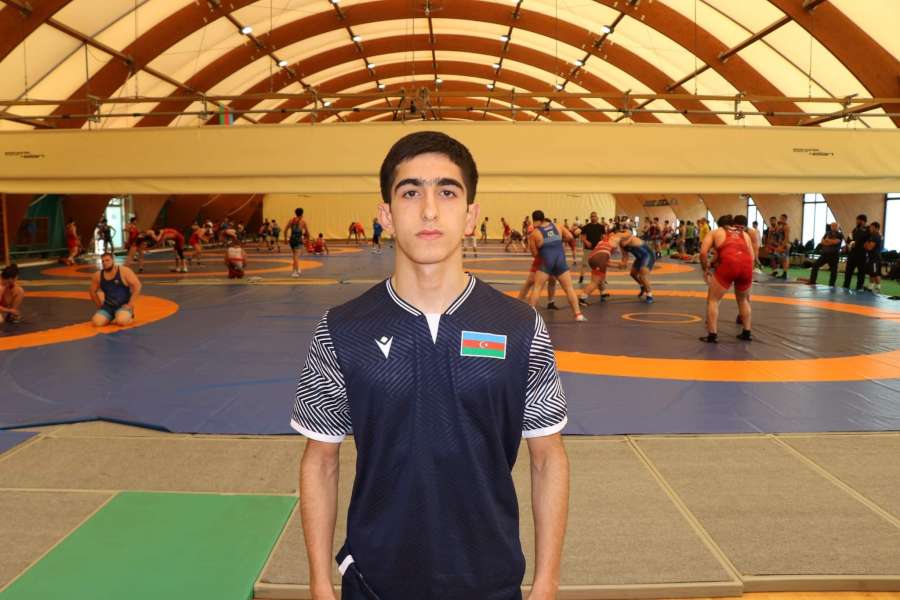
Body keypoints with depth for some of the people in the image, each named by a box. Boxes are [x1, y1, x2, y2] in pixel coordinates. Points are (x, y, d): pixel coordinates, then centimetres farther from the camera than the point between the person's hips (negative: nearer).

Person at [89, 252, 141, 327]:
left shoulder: (124, 271, -10)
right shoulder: (97, 276, 1)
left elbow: (137, 285, -12)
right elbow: (92, 291, 17)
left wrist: (130, 304, -15)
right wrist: (100, 305, 9)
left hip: (123, 305, -4)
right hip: (108, 306, 4)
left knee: (121, 321, -33)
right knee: (97, 322, -18)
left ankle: (129, 316, 4)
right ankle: (111, 317, 14)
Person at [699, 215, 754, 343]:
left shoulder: (715, 232, 23)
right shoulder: (744, 234, 32)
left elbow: (703, 252, 9)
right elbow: (751, 256, 25)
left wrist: (705, 270, 21)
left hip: (728, 264, -4)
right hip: (746, 265, 4)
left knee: (713, 300, 12)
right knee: (743, 300, 28)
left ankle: (712, 335, 6)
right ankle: (747, 333, 31)